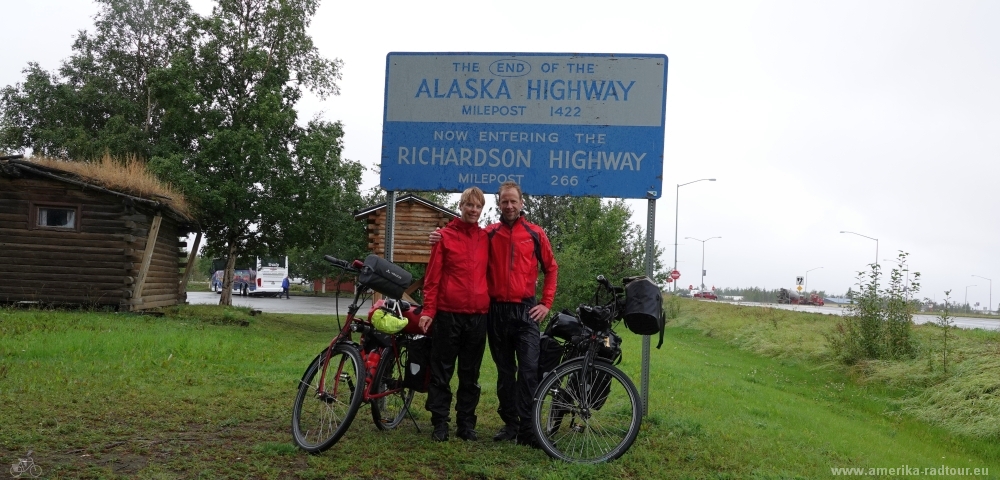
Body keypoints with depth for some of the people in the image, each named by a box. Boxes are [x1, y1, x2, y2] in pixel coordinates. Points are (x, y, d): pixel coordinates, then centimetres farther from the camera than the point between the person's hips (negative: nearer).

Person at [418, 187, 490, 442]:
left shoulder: (486, 238, 10)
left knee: (471, 375, 9)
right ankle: (440, 423, 13)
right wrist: (428, 310, -6)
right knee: (442, 372, 4)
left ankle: (466, 423, 18)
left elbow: (489, 274, 14)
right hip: (448, 313, -2)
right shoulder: (445, 236, 2)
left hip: (478, 315, 3)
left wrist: (491, 305, 5)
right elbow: (433, 276, 0)